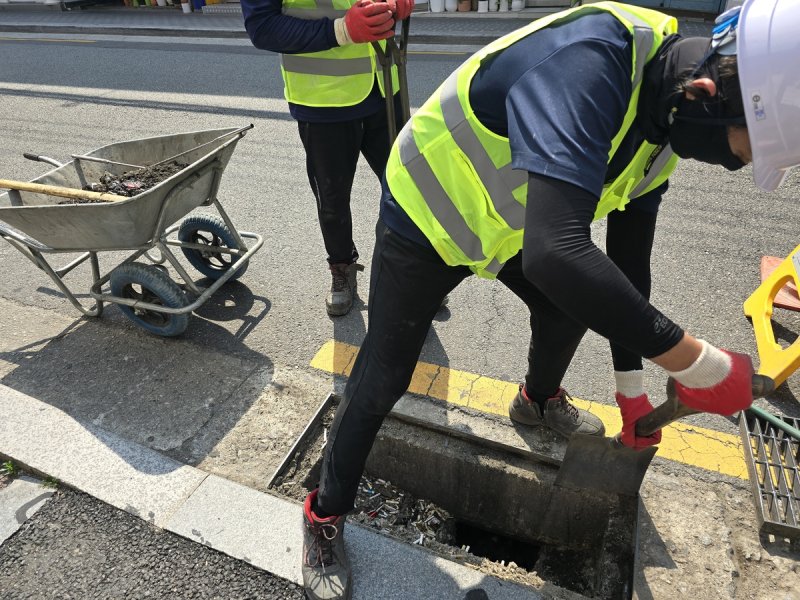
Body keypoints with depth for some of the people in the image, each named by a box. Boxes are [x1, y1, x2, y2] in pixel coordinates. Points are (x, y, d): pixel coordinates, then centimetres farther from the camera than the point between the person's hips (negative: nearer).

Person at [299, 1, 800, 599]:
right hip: (425, 215, -7)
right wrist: (692, 360, -38)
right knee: (383, 377, -4)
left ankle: (540, 400, 51)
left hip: (510, 223, 8)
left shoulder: (664, 119, -7)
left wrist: (631, 383, 5)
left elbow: (629, 255, 1)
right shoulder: (590, 60, -37)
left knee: (572, 305, 18)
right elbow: (556, 252, -50)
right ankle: (326, 515, 20)